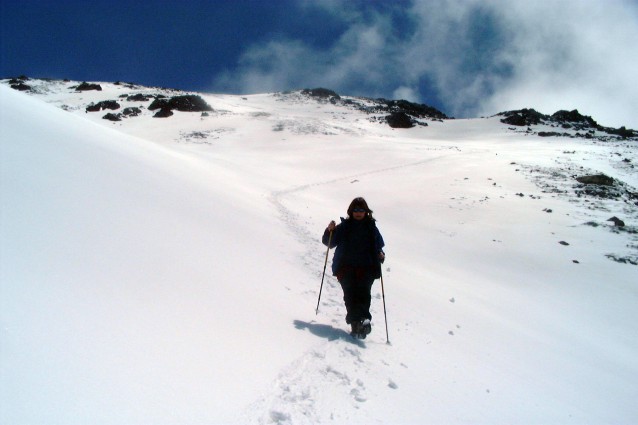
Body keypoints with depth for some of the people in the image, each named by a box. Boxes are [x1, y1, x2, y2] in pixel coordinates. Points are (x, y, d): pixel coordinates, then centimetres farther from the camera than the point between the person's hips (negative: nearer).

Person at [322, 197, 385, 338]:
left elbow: (378, 246, 19)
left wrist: (380, 254, -2)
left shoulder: (371, 227, 14)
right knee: (350, 295, -12)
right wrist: (330, 231, -6)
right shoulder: (344, 226, 12)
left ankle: (363, 320, -29)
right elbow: (329, 243, 12)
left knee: (364, 293, -17)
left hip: (366, 269, 0)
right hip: (346, 268, 0)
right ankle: (356, 323, -13)